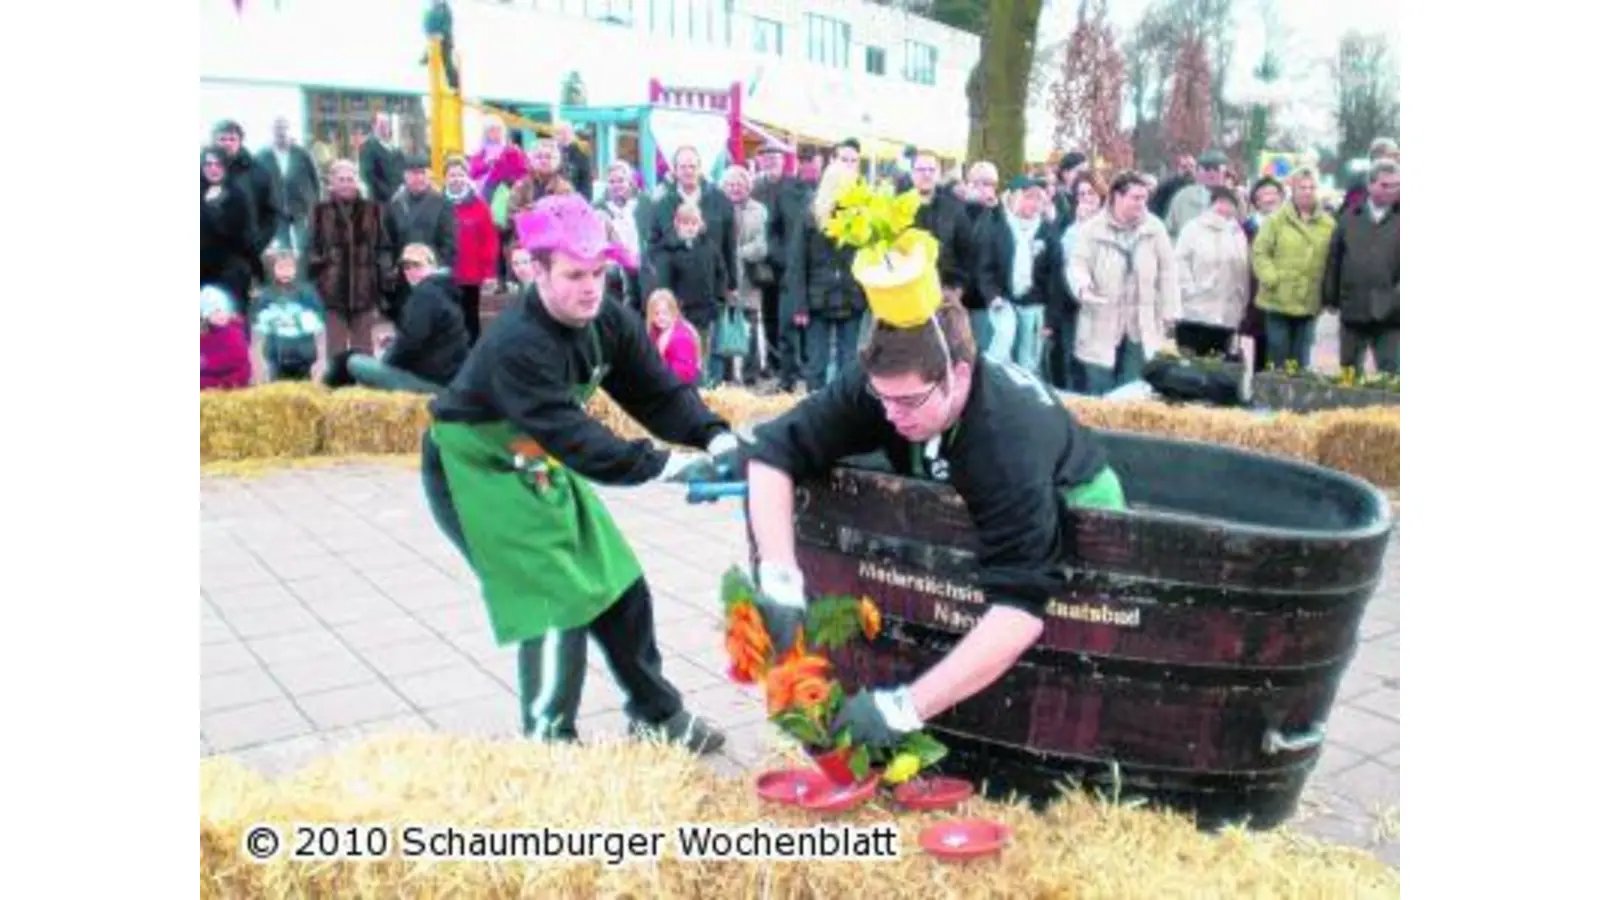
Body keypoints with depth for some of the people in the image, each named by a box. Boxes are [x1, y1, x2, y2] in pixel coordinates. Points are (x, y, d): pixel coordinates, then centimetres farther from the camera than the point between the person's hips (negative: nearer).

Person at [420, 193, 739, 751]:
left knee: (619, 587, 8)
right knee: (559, 603, -12)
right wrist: (658, 466, -49)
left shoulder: (611, 323, -10)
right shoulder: (515, 345, -33)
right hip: (475, 473, -7)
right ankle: (548, 742, 6)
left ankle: (656, 715, 25)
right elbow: (568, 433, -42)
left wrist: (713, 435, -30)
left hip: (538, 466, 8)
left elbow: (657, 392, -12)